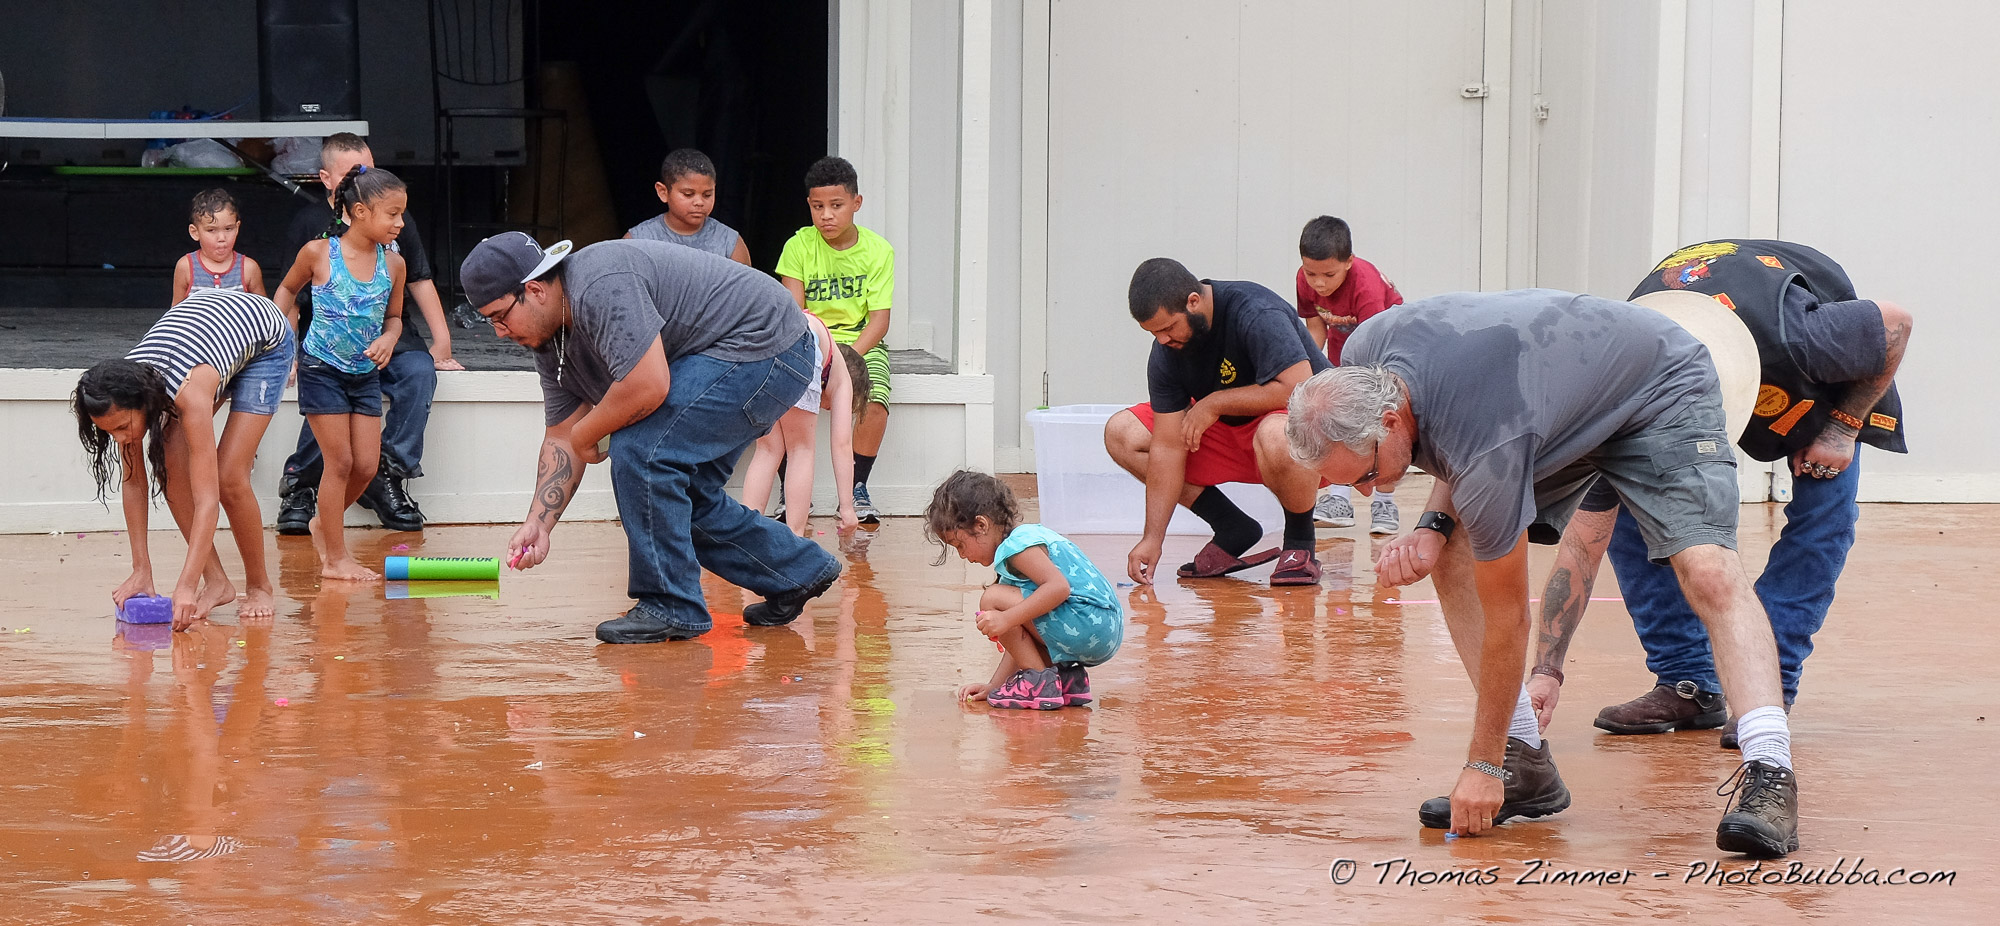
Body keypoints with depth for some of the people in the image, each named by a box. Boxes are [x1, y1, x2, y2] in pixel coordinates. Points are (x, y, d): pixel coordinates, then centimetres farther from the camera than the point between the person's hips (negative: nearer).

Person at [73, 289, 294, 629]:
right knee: (170, 464, -13)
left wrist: (185, 588, -49)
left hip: (267, 341, -6)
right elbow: (133, 482, -14)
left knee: (229, 477, -18)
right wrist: (141, 572, -18)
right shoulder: (122, 398, -26)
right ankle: (216, 582, -3)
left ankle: (260, 586, 4)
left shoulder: (189, 393, -43)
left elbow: (206, 500, -44)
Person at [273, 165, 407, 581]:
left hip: (366, 374, 5)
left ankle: (324, 522, 30)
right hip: (322, 370, -5)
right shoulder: (318, 253, -11)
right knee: (339, 461, -5)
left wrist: (388, 339, -9)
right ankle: (334, 558, 4)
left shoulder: (393, 264, -2)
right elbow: (288, 289, 8)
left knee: (366, 466, 3)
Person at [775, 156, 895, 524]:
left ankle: (857, 489, -8)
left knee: (875, 404, -29)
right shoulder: (799, 246, -2)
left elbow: (879, 320, -9)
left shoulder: (878, 251, -3)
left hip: (861, 344, 0)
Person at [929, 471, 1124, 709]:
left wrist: (1006, 619, -27)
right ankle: (1068, 679, 10)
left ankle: (1039, 681, -8)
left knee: (993, 599, -13)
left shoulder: (1018, 545, -10)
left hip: (1089, 625, -11)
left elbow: (1059, 587, -27)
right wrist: (993, 687, 22)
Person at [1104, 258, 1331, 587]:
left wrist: (1214, 403, -26)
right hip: (1232, 433, 7)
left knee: (1275, 437, -43)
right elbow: (1168, 445, -9)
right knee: (1121, 434, -4)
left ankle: (1301, 543, -14)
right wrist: (1153, 539, -15)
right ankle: (1233, 531, -2)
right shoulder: (1166, 351, -9)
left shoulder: (1257, 315, -28)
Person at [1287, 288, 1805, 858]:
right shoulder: (1362, 359, -20)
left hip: (1659, 391, -9)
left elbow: (1506, 618, -29)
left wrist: (1483, 765, -20)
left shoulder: (1485, 453, -40)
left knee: (1708, 570, -29)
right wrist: (1434, 524, -17)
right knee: (1452, 555, -5)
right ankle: (1528, 764, -3)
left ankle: (1770, 774, -36)